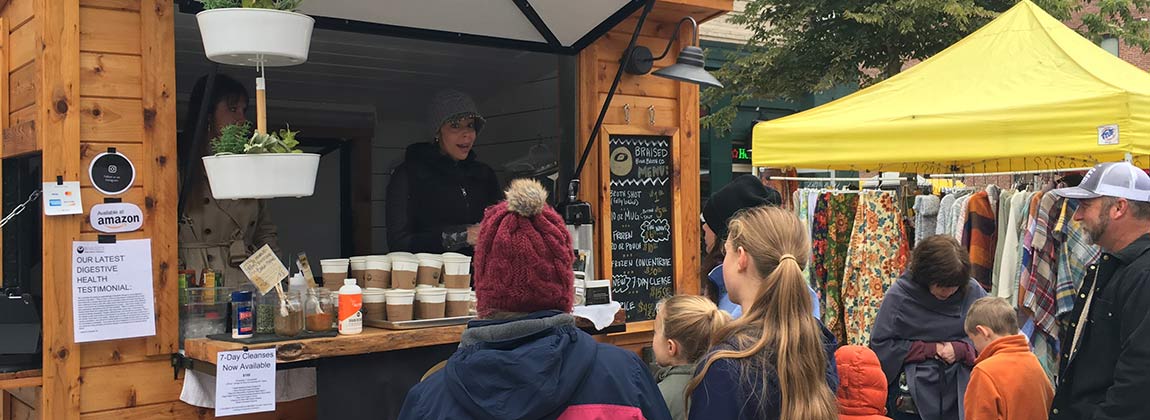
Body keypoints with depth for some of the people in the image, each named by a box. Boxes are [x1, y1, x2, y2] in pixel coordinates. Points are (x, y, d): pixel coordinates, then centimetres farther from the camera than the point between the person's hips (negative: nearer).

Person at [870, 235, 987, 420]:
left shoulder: (973, 291, -3)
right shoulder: (899, 295, -9)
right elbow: (880, 345, -9)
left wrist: (961, 350, -14)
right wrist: (929, 350, -12)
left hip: (959, 389, 2)